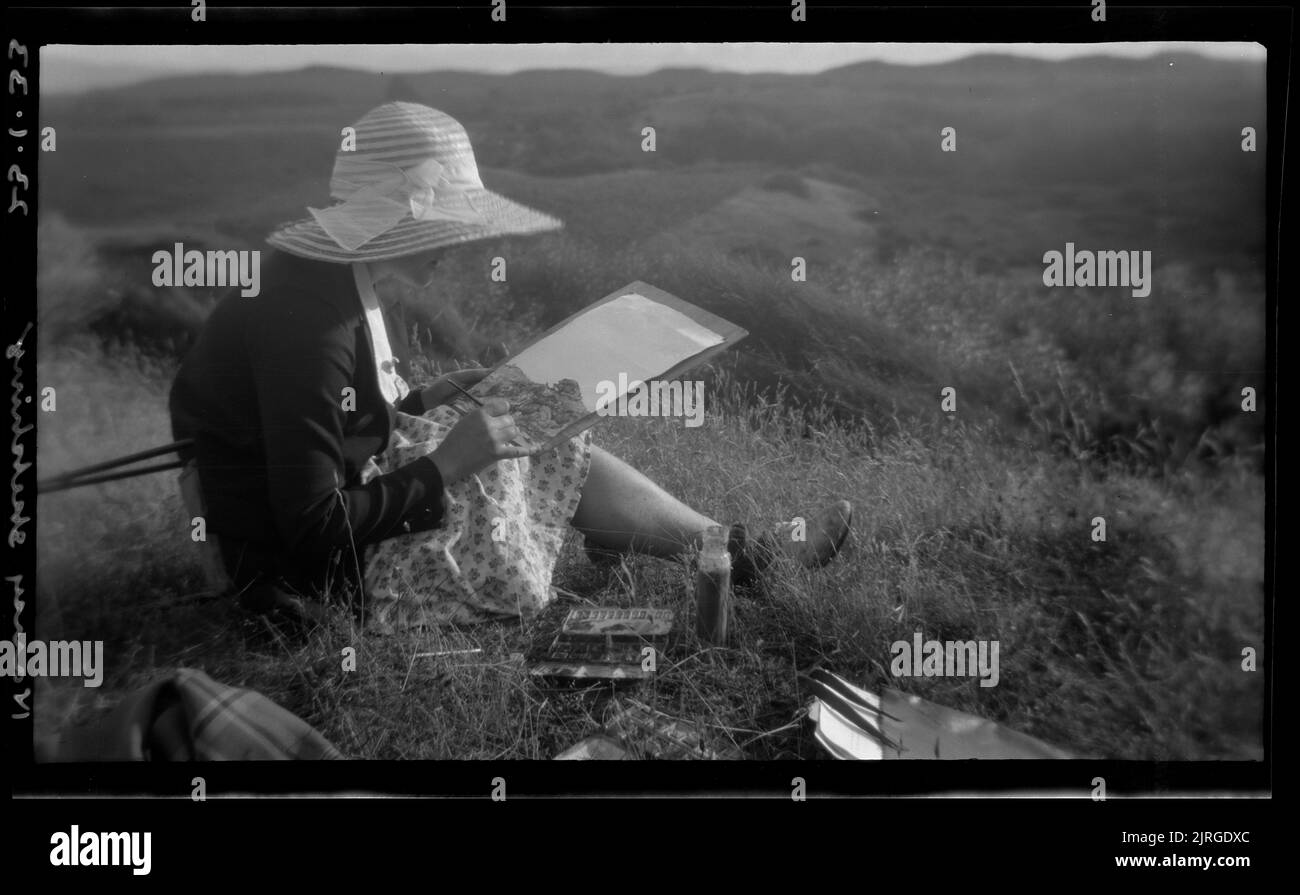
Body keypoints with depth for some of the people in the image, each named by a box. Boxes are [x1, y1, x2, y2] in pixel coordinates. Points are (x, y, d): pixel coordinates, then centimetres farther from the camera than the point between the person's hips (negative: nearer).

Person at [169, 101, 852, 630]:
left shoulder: (340, 286, 0)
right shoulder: (309, 329, -30)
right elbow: (315, 529, -30)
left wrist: (424, 403, 2)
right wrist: (446, 463, -25)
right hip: (310, 569, -9)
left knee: (556, 452, 8)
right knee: (548, 457, -5)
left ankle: (742, 550, 21)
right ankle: (739, 557, 13)